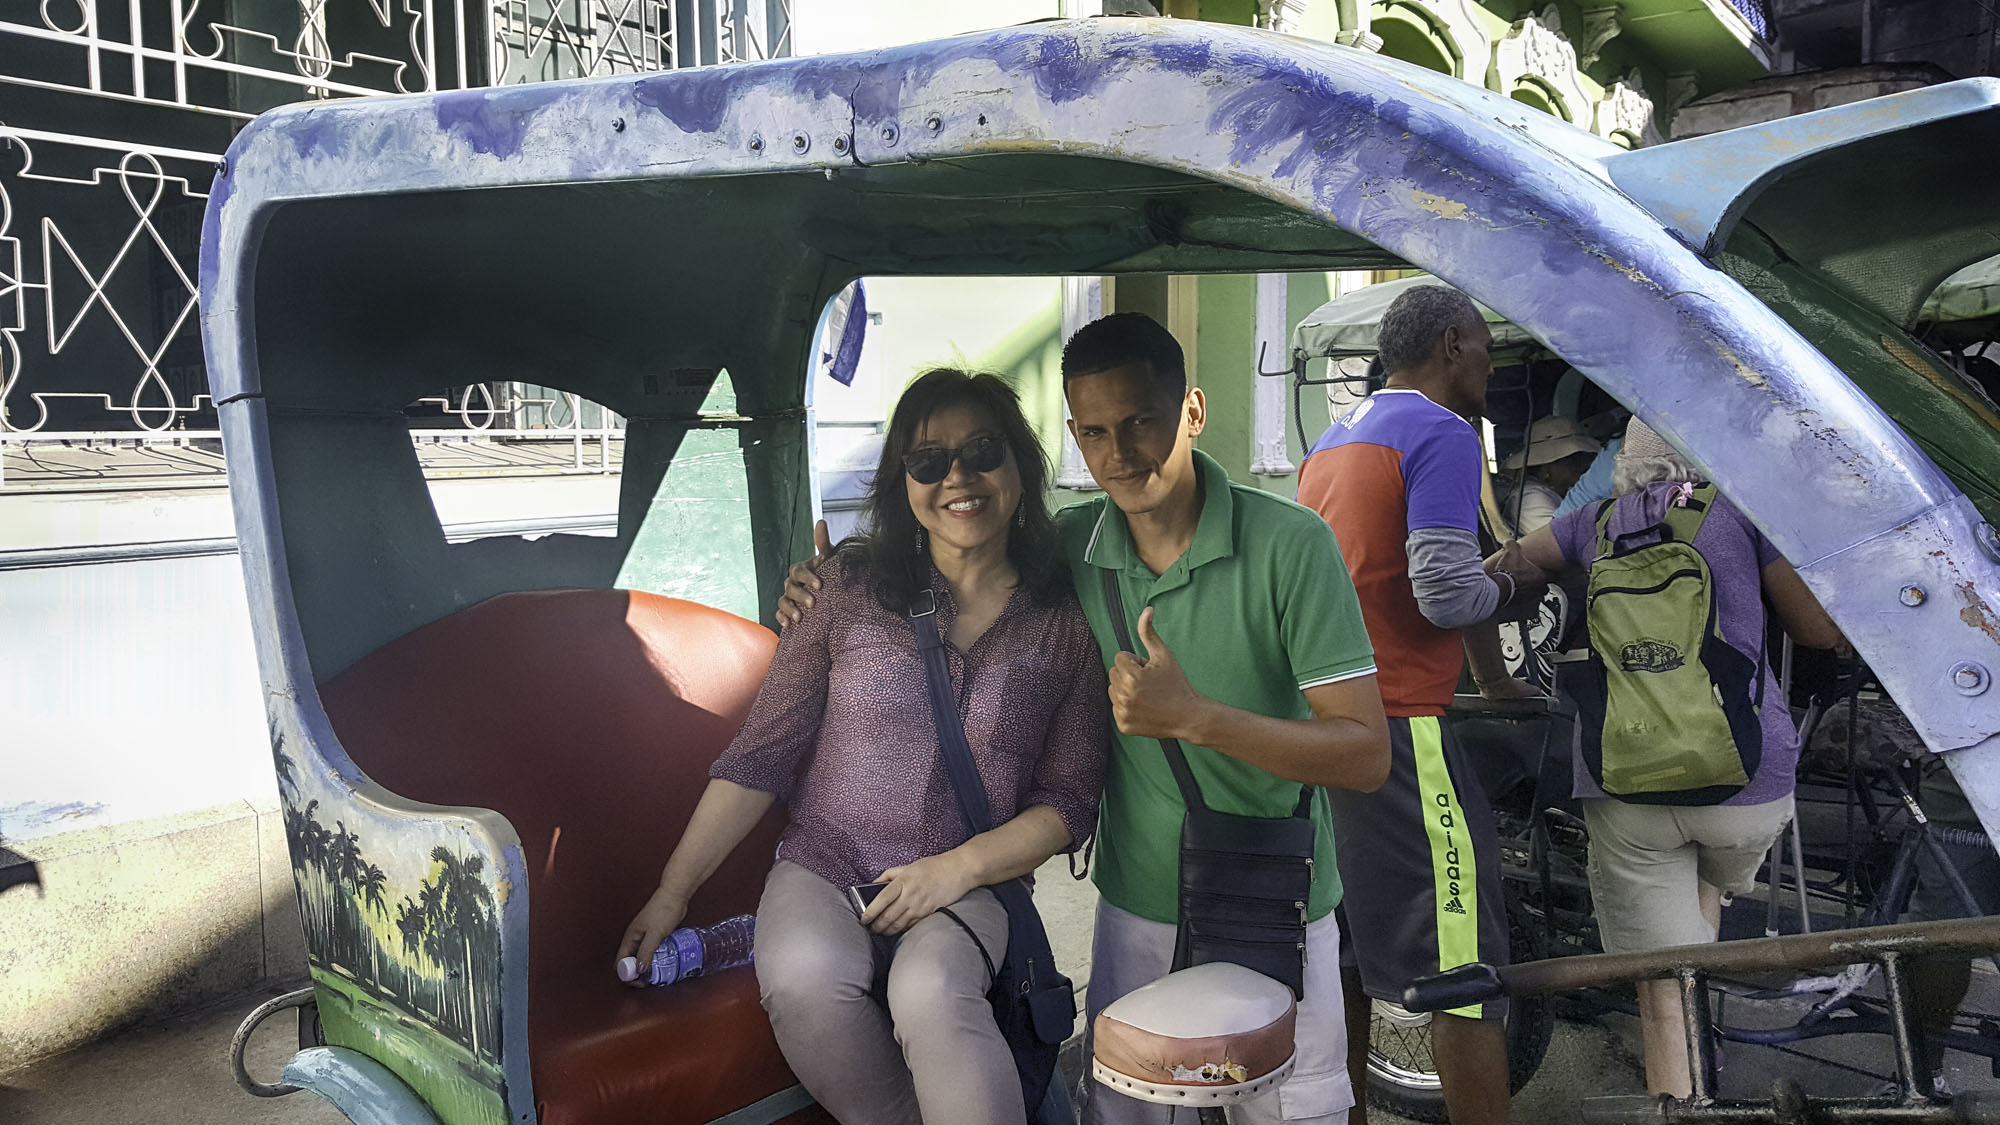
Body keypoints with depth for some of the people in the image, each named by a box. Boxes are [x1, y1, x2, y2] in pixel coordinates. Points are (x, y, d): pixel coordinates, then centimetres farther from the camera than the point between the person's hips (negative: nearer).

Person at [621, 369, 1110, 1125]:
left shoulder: (1066, 627, 2)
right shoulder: (852, 587, 2)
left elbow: (1070, 800, 4)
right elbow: (759, 756, 2)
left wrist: (959, 867, -11)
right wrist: (672, 892, -2)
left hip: (966, 890, -1)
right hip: (821, 869, 2)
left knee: (931, 993, -34)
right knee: (804, 981, -31)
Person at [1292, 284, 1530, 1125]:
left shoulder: (1329, 444, 19)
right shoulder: (1443, 435, -9)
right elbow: (1447, 594, -19)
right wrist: (1507, 587, 3)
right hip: (1397, 726, -9)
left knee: (1345, 957, 16)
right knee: (1462, 966, -2)